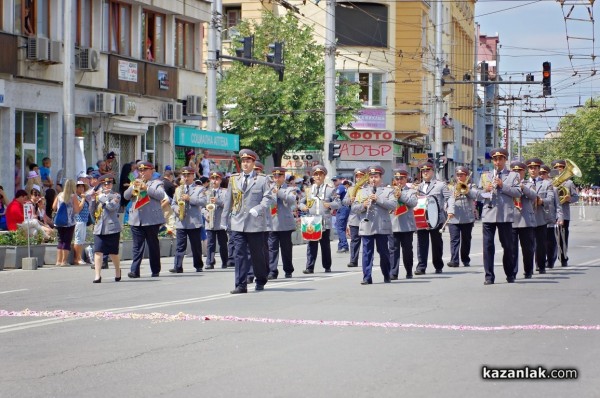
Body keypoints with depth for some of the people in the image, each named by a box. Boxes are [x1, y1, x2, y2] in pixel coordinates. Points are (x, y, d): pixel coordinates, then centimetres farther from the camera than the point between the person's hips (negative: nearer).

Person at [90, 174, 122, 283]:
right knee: (98, 251, -9)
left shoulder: (116, 196, 3)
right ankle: (97, 275, -11)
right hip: (99, 229, 3)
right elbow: (91, 210, 7)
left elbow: (112, 207, -16)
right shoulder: (98, 195, 14)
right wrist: (93, 199, -7)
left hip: (112, 228, -3)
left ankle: (118, 272, 28)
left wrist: (101, 197, -10)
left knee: (113, 253, 6)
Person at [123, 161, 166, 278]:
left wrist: (146, 187, -14)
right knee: (137, 246, -3)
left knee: (153, 246, 3)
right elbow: (126, 196, 8)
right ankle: (135, 270, -9)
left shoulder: (156, 183, 7)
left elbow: (161, 195, -10)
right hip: (136, 219, 3)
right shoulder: (135, 183, 20)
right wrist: (133, 187, -8)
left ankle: (156, 271, 10)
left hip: (151, 219, -3)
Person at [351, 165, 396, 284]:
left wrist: (378, 199, -14)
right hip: (366, 227, 1)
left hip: (382, 228, -1)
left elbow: (393, 205, -6)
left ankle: (387, 276, 18)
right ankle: (367, 278, -2)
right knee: (367, 252, -2)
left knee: (384, 252, 6)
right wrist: (363, 205, -11)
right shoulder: (362, 191, 15)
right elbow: (354, 208, 10)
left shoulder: (388, 191, 9)